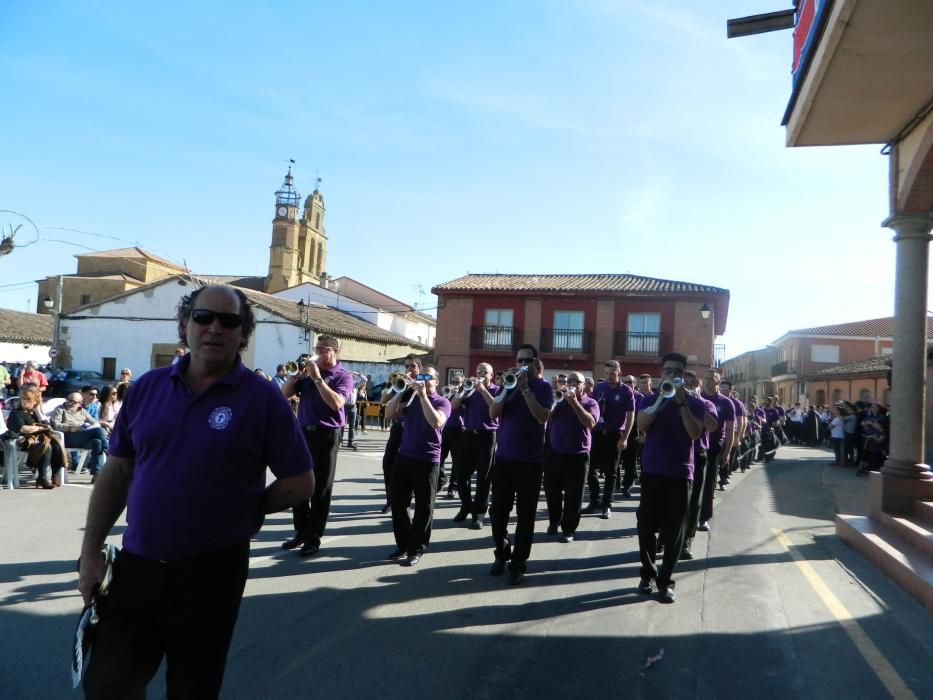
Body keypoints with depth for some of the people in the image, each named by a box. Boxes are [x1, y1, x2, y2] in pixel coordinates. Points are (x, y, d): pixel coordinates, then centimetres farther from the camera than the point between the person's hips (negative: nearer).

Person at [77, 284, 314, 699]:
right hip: (135, 564, 3)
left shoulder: (263, 399, -10)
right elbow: (117, 471, 7)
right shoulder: (147, 387, 1)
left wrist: (240, 510, -5)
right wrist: (90, 551, 4)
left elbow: (300, 483, -7)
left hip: (211, 572, -3)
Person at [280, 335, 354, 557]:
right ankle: (301, 532, 28)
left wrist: (317, 378, -18)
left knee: (321, 489, 3)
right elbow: (284, 394, 8)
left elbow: (336, 403, -21)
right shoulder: (309, 371, 9)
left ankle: (314, 538, 11)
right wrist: (297, 374, -6)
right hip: (303, 432, 6)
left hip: (326, 435, -6)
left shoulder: (343, 376, -5)